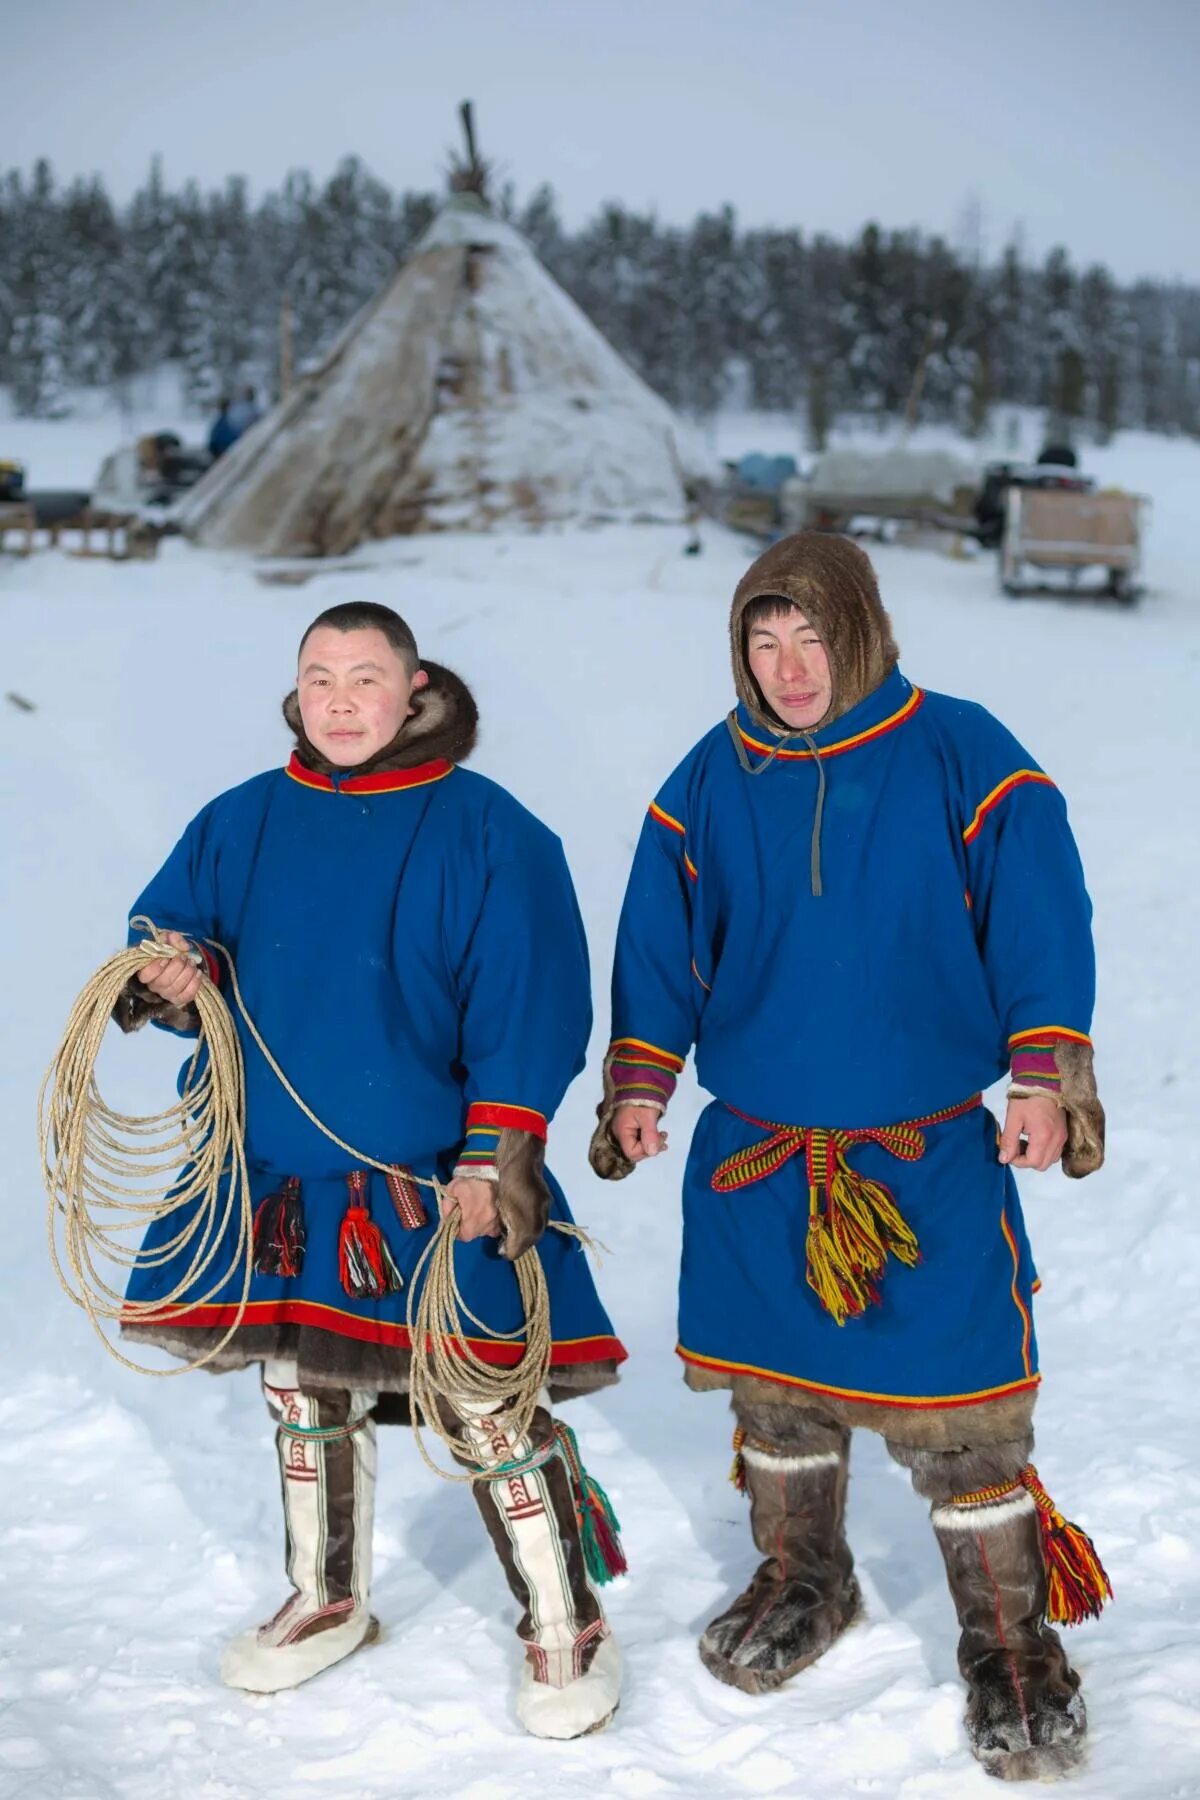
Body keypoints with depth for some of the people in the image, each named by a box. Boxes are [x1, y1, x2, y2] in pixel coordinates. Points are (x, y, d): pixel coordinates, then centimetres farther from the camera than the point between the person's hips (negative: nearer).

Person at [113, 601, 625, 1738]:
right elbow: (175, 936, 14)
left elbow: (528, 1006, -12)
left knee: (491, 1411, 0)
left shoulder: (485, 830, -9)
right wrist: (173, 982, -9)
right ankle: (325, 1602, 41)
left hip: (438, 1183, -5)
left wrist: (496, 1151, -17)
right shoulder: (244, 822, 5)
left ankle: (565, 1629, 20)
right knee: (303, 1402, 19)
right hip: (280, 1175, 5)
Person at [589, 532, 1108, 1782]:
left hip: (932, 1153, -3)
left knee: (960, 1400, -1)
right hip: (753, 1152, 3)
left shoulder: (961, 757, -7)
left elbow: (1039, 921, -7)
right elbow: (659, 945, 9)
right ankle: (803, 1582, 39)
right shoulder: (712, 780, 2)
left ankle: (1011, 1639, 19)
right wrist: (640, 1080, 7)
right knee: (776, 1382, 15)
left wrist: (1046, 1076, -13)